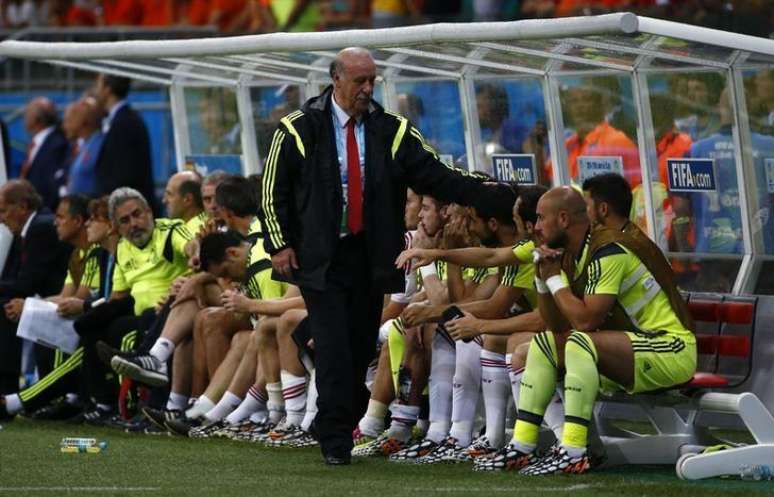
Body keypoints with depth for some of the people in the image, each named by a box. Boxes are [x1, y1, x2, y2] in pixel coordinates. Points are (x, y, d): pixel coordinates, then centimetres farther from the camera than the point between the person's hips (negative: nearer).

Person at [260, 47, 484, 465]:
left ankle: (345, 427, 21)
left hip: (370, 255, 3)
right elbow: (273, 190, 3)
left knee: (362, 347, 7)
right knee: (333, 347, -11)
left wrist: (482, 193, -14)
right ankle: (335, 440, -9)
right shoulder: (299, 130, -1)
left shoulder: (392, 131, 6)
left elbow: (433, 175, 0)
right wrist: (280, 244, -4)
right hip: (319, 256, -3)